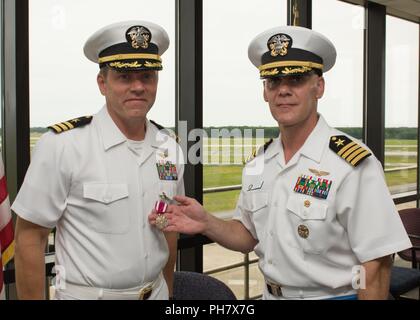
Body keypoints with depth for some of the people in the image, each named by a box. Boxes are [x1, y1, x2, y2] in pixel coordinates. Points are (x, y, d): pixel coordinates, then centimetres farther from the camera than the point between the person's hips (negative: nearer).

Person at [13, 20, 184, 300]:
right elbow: (30, 236, -13)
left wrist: (168, 291, 12)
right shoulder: (61, 145, -18)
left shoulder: (170, 147, -1)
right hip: (85, 293, -5)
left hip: (155, 293, 5)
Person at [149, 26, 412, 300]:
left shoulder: (354, 165, -20)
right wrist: (207, 224, -8)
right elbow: (250, 236, 9)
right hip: (271, 294, 6)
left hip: (333, 293, -5)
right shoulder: (258, 164, 0)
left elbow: (376, 265, -19)